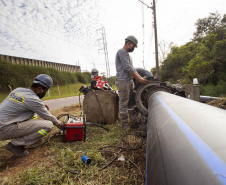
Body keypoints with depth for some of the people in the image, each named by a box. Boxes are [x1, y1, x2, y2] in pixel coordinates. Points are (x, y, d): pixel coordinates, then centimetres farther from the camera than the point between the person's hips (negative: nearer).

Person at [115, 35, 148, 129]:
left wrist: (141, 77, 10)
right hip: (123, 81, -10)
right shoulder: (121, 52, -7)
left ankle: (134, 123, 22)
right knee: (123, 104, -3)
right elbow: (128, 68, -16)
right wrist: (139, 79, -13)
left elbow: (132, 68, 22)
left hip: (130, 81, 10)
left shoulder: (128, 54, 24)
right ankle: (125, 126, 6)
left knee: (131, 103, 12)